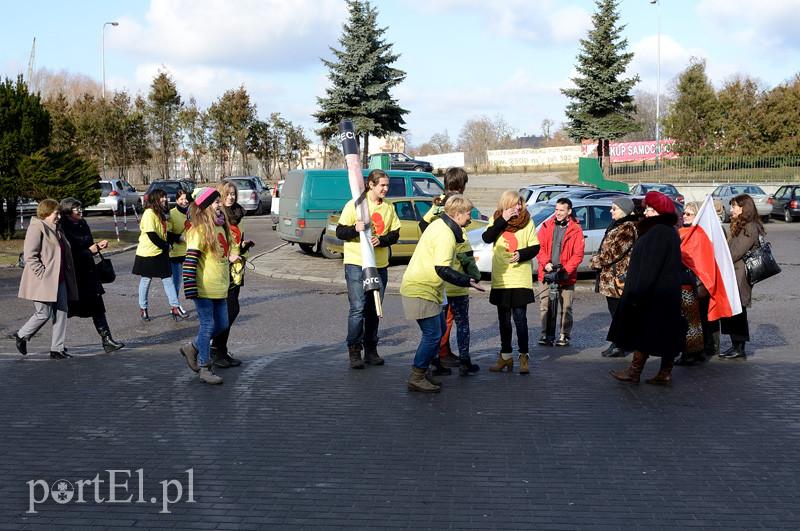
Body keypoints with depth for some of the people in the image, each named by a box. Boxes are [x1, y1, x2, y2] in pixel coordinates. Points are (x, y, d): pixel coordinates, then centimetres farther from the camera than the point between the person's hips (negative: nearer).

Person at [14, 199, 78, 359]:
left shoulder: (56, 230, 18)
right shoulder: (36, 228, -11)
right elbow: (30, 255, -17)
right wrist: (42, 274, -20)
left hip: (58, 279, 9)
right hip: (43, 281, -9)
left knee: (61, 313, 4)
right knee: (44, 314, -4)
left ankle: (57, 349, 9)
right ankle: (21, 336, 21)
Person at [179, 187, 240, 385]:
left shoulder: (221, 227, 11)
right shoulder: (199, 230, -15)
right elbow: (190, 261, -19)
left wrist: (230, 258, 12)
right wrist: (190, 290, -23)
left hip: (220, 287, 8)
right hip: (204, 289, -8)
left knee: (221, 325, 13)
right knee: (208, 325, -1)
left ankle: (193, 349, 32)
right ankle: (205, 368, 11)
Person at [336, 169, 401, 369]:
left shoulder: (389, 208, 10)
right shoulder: (354, 205, -4)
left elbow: (395, 234, 9)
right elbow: (340, 232, -6)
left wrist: (381, 240, -12)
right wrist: (354, 229, -26)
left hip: (380, 265, 5)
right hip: (356, 264, -5)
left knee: (374, 309, 9)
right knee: (358, 308, -10)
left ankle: (371, 350, 18)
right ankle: (354, 351, -1)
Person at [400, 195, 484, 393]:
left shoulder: (439, 225, 12)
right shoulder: (446, 235, -20)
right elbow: (442, 269, -27)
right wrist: (467, 281, -23)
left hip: (417, 286, 11)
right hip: (421, 290, -11)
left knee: (434, 333, 16)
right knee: (433, 335, -7)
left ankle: (421, 372, 23)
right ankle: (417, 378, -1)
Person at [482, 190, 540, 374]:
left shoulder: (527, 221, -2)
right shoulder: (496, 220, 3)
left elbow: (535, 247, 0)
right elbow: (487, 238, -13)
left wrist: (521, 254, -18)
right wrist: (503, 220, -17)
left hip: (521, 280, -3)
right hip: (500, 279, 3)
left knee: (520, 318, -5)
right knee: (503, 320, 12)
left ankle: (524, 356, 7)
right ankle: (506, 356, 23)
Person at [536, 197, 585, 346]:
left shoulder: (576, 229, -1)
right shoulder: (547, 226, 7)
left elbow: (578, 254, -3)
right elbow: (539, 247, 5)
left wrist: (566, 270, -12)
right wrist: (546, 263, -10)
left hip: (566, 276, -2)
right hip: (546, 273, 2)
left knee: (566, 307, 4)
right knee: (545, 306, 1)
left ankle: (565, 335, 13)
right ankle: (545, 334, 9)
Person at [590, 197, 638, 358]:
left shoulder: (627, 228, -15)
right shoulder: (617, 225, 17)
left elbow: (614, 252, -20)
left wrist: (596, 260, -9)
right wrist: (598, 259, 13)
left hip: (617, 277, -10)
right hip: (610, 276, 10)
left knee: (618, 312, -6)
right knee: (616, 312, 14)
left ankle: (618, 346, -2)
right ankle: (617, 344, 20)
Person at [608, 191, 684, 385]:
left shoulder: (657, 232, -18)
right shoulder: (671, 232, 13)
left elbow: (649, 267, -23)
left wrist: (638, 293, -22)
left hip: (654, 294, -9)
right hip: (669, 295, 10)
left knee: (645, 331, -1)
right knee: (666, 332, 9)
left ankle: (635, 371, 6)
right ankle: (665, 373, 12)